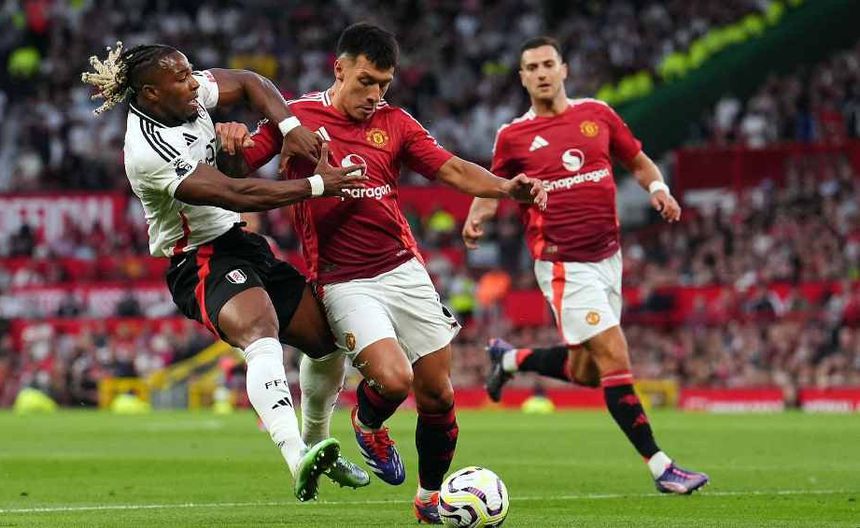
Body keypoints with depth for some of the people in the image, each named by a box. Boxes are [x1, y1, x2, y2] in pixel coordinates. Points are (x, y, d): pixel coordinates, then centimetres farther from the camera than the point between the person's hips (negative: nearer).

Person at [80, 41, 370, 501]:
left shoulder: (187, 94, -1)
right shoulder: (148, 154, -25)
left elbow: (248, 83, 14)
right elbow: (239, 195, -27)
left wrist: (288, 125, -6)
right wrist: (316, 184, -22)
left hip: (237, 242, 10)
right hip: (200, 262, -9)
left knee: (327, 334, 7)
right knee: (260, 334, -36)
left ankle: (320, 453, 28)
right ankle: (297, 459, -55)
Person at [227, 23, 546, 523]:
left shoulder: (394, 122, 8)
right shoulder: (296, 117, -1)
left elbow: (453, 169, 3)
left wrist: (505, 187, -15)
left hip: (405, 270, 4)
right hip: (345, 282, -4)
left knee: (437, 392, 2)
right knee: (393, 378, -22)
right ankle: (368, 425, 15)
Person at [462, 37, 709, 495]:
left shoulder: (597, 114, 6)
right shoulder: (514, 136, -1)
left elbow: (639, 162, 15)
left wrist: (658, 189, -6)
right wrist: (477, 216, -10)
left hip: (608, 256, 5)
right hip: (565, 264, -5)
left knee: (584, 372, 12)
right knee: (615, 359, -13)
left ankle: (509, 359, 40)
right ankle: (660, 467, -8)